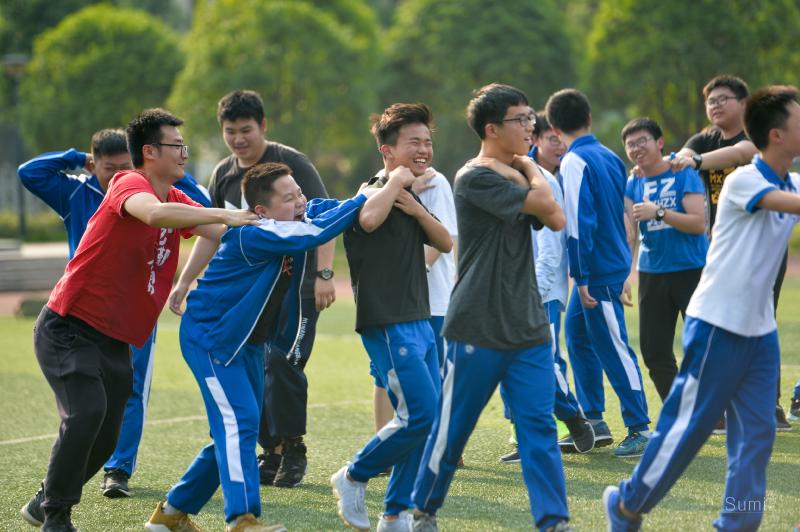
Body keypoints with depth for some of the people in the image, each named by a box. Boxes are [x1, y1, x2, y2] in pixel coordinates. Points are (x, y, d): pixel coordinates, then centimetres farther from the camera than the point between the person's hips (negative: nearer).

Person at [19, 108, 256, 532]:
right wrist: (223, 215, -34)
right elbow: (155, 213, -39)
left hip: (114, 340, 8)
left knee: (105, 440, 9)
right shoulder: (129, 184, -17)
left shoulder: (178, 201, 9)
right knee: (87, 411, -25)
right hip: (67, 328, -8)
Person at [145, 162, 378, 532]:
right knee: (238, 421, -22)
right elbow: (316, 233, -37)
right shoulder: (253, 236, -27)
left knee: (234, 432, 11)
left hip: (247, 342, 9)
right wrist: (364, 201, -30)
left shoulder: (295, 220, -1)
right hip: (209, 337, -9)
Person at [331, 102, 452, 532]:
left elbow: (445, 243, 9)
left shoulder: (412, 198, 18)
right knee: (421, 415, -15)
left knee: (429, 422, 6)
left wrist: (417, 210, -7)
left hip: (419, 322, 9)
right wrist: (397, 180, -20)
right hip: (387, 324, -9)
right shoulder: (375, 193, -10)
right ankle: (353, 477, 4)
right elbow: (369, 220, -34)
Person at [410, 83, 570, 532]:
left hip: (529, 328, 7)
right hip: (479, 329, -7)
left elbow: (556, 220, 1)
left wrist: (521, 170, -4)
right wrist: (530, 169, -1)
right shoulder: (475, 178, -12)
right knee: (453, 428, 5)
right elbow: (544, 203, -20)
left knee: (539, 426, -2)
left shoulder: (513, 176, 14)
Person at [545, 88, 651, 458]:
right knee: (577, 335, 17)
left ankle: (640, 429, -6)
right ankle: (593, 420, 21)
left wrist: (582, 277, -17)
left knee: (613, 348, -7)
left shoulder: (575, 162, -14)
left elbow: (579, 222, -19)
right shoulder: (611, 157, 12)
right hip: (616, 262, 9)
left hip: (597, 271, -9)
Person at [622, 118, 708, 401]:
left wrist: (659, 212, -23)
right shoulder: (632, 184, 7)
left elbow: (698, 223, -15)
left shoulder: (684, 174, -6)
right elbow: (628, 234, 3)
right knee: (654, 351, 6)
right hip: (651, 274, 5)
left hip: (692, 271, -5)